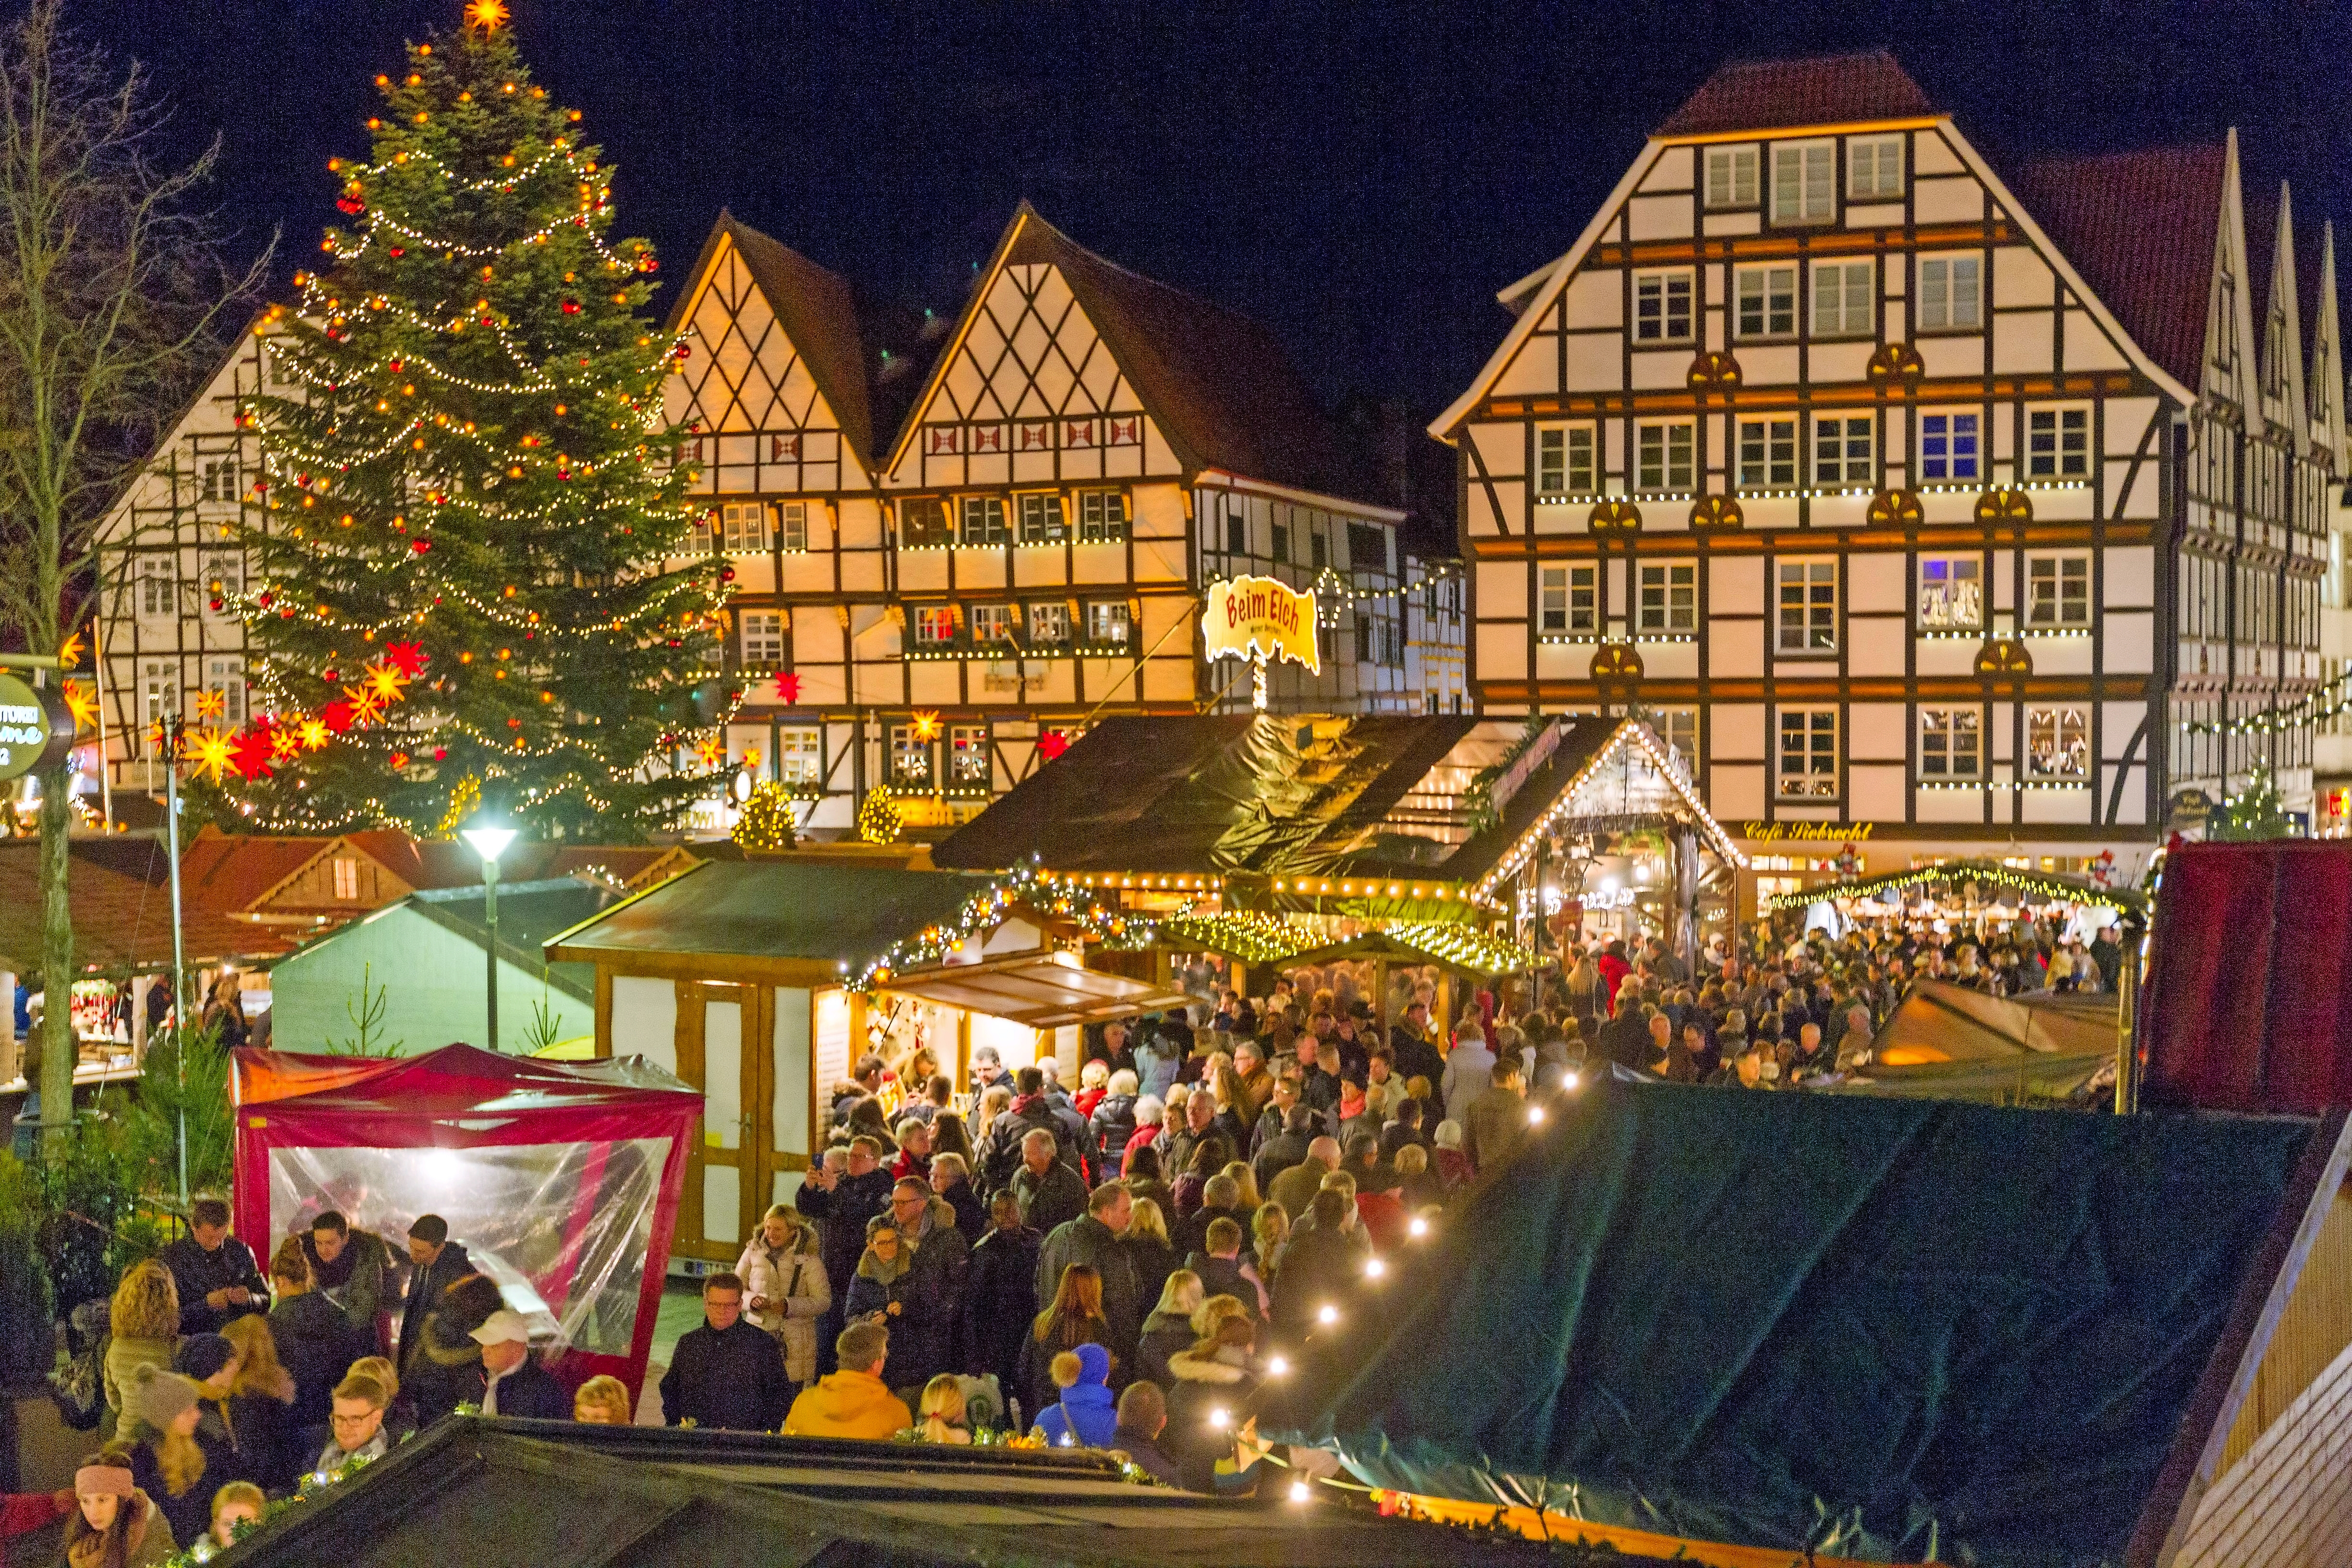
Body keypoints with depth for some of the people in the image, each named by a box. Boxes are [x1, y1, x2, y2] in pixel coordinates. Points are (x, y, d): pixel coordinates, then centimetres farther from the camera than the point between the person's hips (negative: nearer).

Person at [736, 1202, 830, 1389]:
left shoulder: (808, 1260, 0)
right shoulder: (754, 1252, 9)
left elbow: (824, 1302, -5)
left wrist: (788, 1306, -18)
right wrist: (752, 1300, -10)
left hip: (795, 1339, -2)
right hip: (758, 1336, 2)